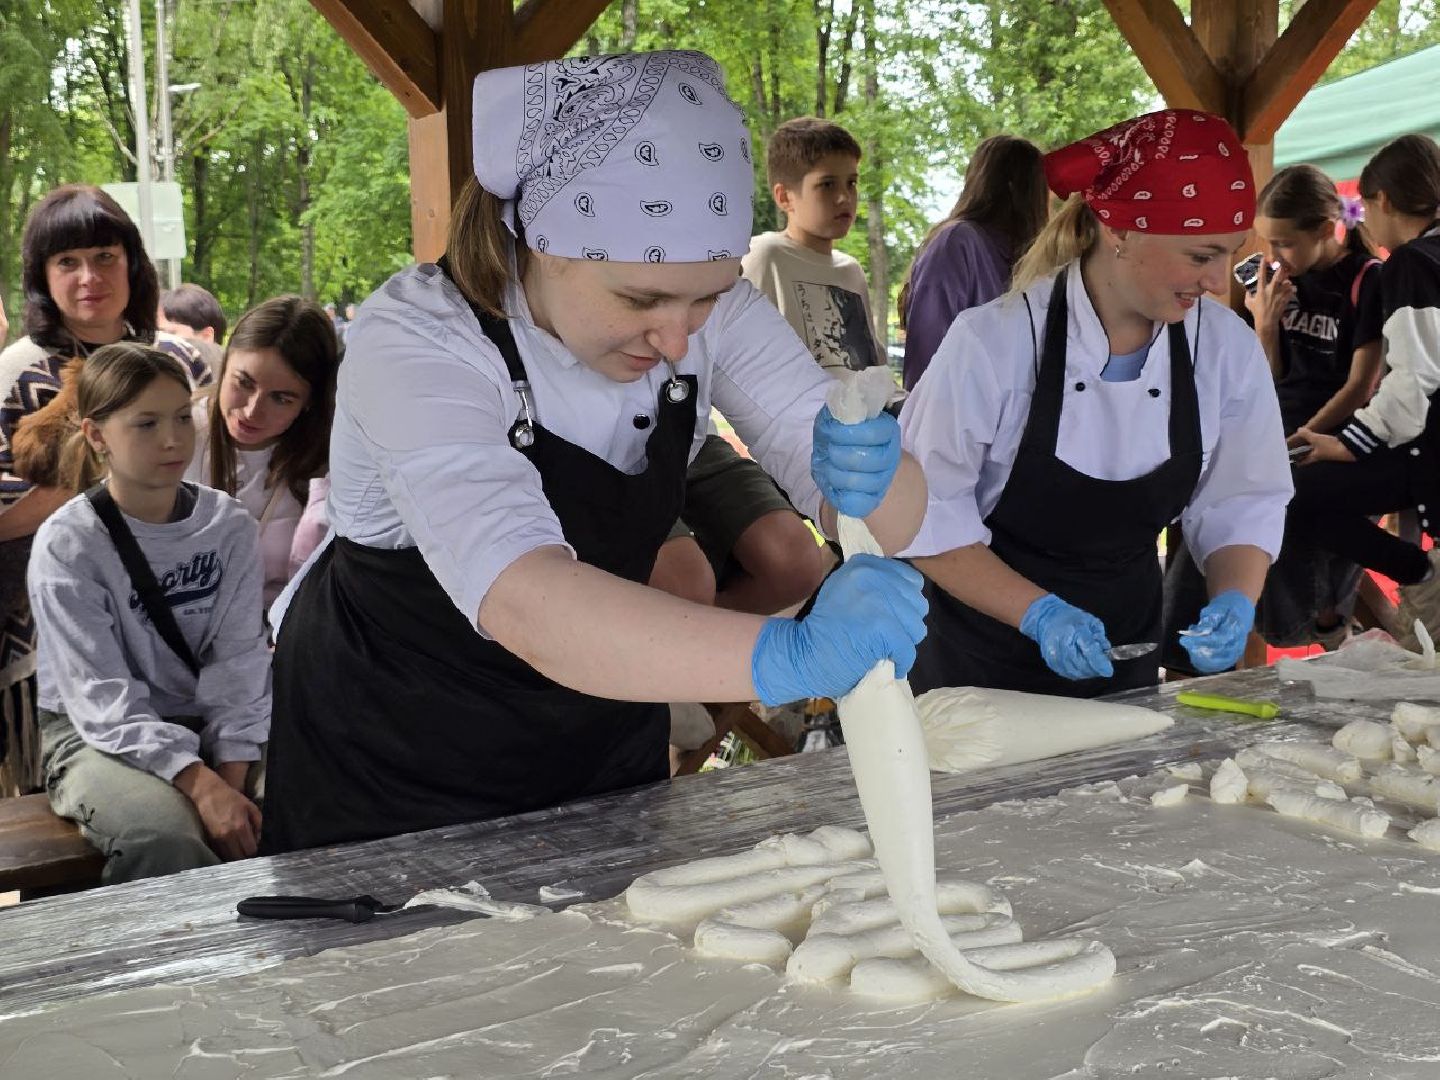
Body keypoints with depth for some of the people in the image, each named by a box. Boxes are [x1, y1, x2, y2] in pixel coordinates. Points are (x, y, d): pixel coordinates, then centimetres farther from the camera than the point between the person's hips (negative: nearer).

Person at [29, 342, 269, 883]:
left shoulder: (228, 525, 2)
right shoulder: (66, 544, -11)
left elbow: (239, 659, -3)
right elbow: (101, 696, -17)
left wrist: (231, 774, -18)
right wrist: (199, 782, -30)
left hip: (213, 730, 4)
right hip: (98, 737, -4)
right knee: (163, 834, -35)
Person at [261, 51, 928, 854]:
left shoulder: (712, 307, -14)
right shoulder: (413, 343, -29)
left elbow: (897, 520, -15)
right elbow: (523, 600, -44)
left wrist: (869, 480, -39)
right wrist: (790, 657, -57)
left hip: (605, 748, 5)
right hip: (394, 779, -4)